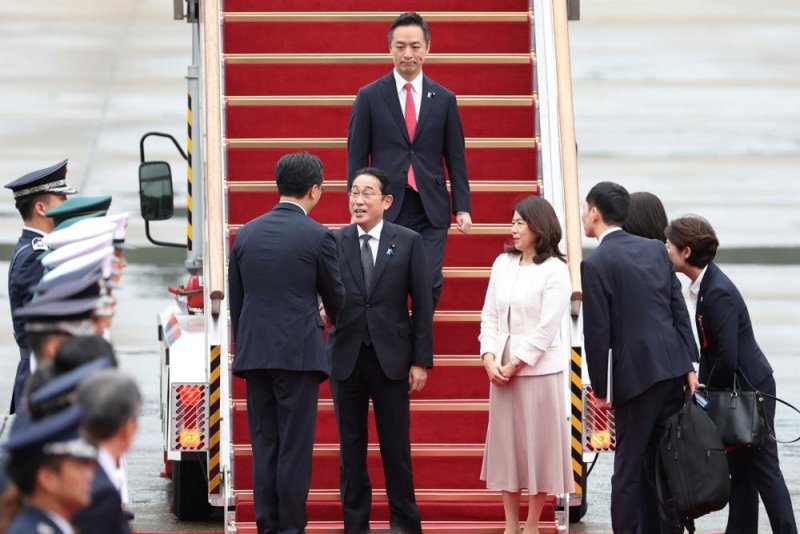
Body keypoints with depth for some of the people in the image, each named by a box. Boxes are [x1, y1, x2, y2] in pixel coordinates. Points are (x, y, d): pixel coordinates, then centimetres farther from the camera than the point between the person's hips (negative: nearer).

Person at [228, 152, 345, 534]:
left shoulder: (246, 234, 7)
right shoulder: (317, 236, -6)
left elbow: (235, 301, 12)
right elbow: (335, 296, 5)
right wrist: (335, 321, 28)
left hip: (253, 354, 4)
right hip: (299, 354, -4)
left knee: (264, 445, 8)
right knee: (295, 447, -1)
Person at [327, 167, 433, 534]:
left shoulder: (408, 242, 0)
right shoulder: (334, 242, 2)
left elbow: (422, 305, 0)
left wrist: (421, 360, -3)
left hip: (391, 358, -1)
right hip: (346, 357, 1)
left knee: (396, 446, 3)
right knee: (351, 447, 7)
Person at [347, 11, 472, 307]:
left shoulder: (444, 100, 8)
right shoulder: (369, 97, 4)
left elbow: (455, 158, 10)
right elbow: (357, 157, 4)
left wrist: (463, 208, 2)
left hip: (431, 209, 1)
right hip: (386, 208, -1)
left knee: (430, 283, -9)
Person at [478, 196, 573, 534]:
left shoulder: (554, 270, -7)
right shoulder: (503, 263, 10)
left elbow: (547, 327, -12)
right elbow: (489, 315, 8)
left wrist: (515, 365, -13)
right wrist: (489, 359, -5)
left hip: (537, 367, -5)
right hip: (502, 367, 5)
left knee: (537, 444, 1)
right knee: (505, 443, 6)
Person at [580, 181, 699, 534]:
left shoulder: (595, 264, -9)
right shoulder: (655, 249, 10)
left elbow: (597, 333, -10)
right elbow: (679, 309, 9)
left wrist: (601, 389, -2)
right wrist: (689, 364, 11)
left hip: (635, 375, -6)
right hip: (673, 369, 6)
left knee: (629, 469, -1)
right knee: (662, 463, 12)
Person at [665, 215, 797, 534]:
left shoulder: (718, 293, -24)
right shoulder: (705, 286, 5)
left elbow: (728, 358, -25)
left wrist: (709, 392, -11)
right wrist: (704, 386, 5)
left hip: (751, 388, -10)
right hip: (736, 390, 10)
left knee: (763, 469, -3)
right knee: (740, 468, 14)